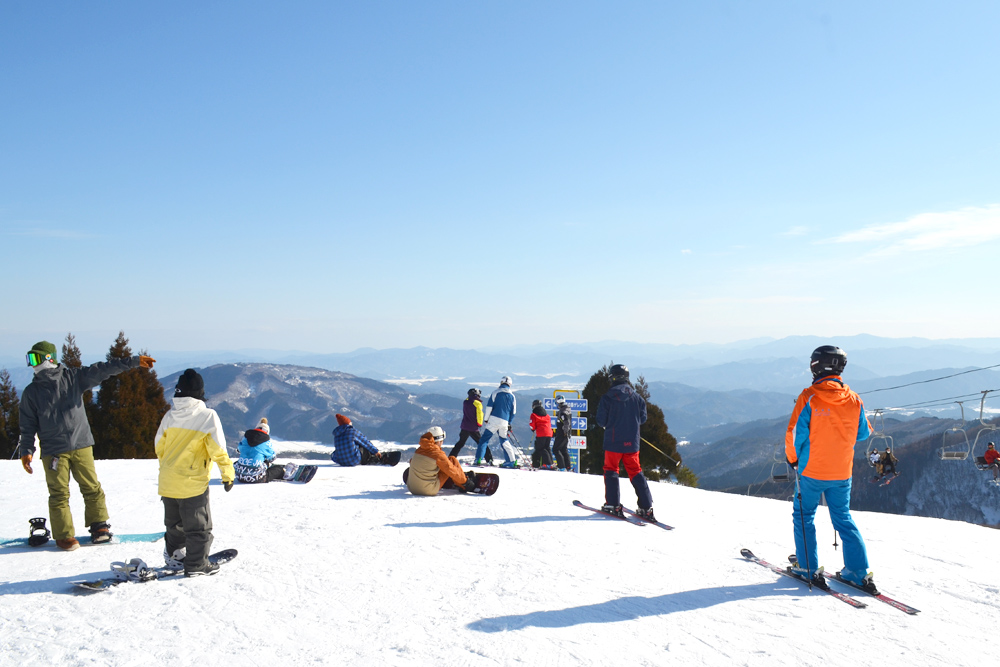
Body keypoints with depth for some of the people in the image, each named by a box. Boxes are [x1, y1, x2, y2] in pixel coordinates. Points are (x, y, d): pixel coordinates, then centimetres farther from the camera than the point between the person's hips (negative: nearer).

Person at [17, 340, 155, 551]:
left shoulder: (73, 378, 3)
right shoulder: (31, 392, 5)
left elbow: (102, 370, -3)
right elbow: (28, 425, 6)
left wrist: (134, 361, -9)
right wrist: (26, 451, -4)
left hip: (81, 446, 0)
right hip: (53, 451, 0)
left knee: (92, 488, 4)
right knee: (59, 494, 1)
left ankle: (99, 525, 19)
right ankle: (64, 535, 13)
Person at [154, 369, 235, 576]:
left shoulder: (169, 416, 1)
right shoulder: (207, 416, -13)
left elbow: (160, 448, 10)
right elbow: (218, 450, -13)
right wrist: (228, 474, -3)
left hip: (168, 482, 6)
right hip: (193, 483, -6)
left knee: (174, 524, 23)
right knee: (199, 526, 6)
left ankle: (174, 556, 36)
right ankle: (196, 565, 10)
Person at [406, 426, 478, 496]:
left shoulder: (419, 450, 5)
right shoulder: (437, 453, -12)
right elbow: (451, 470, -6)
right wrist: (464, 481, 7)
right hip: (429, 490, -7)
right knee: (452, 460, 1)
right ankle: (464, 486, 13)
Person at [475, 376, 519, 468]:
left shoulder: (496, 393, 0)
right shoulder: (512, 396, 12)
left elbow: (489, 406, -6)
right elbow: (513, 412, 15)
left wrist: (486, 419, 3)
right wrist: (509, 423, 24)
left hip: (494, 419, -4)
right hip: (505, 422, 4)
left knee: (484, 439, -1)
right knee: (504, 441, 18)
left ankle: (479, 459, -12)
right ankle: (512, 461, 13)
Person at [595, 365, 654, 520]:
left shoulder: (608, 396, -9)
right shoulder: (636, 396, 1)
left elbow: (601, 421, -6)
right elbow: (643, 418, 8)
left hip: (613, 441, -3)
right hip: (632, 442, 3)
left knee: (611, 471, 11)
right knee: (636, 473, 10)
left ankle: (613, 505, 5)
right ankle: (646, 508, 5)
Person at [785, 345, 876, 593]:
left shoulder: (809, 397, -15)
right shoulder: (854, 400, -3)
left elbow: (795, 433, -14)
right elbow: (864, 434, 8)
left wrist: (792, 458, 3)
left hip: (812, 470, -4)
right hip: (842, 473, 4)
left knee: (804, 516, 13)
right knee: (843, 519, 16)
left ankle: (808, 567, 13)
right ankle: (859, 571, 12)